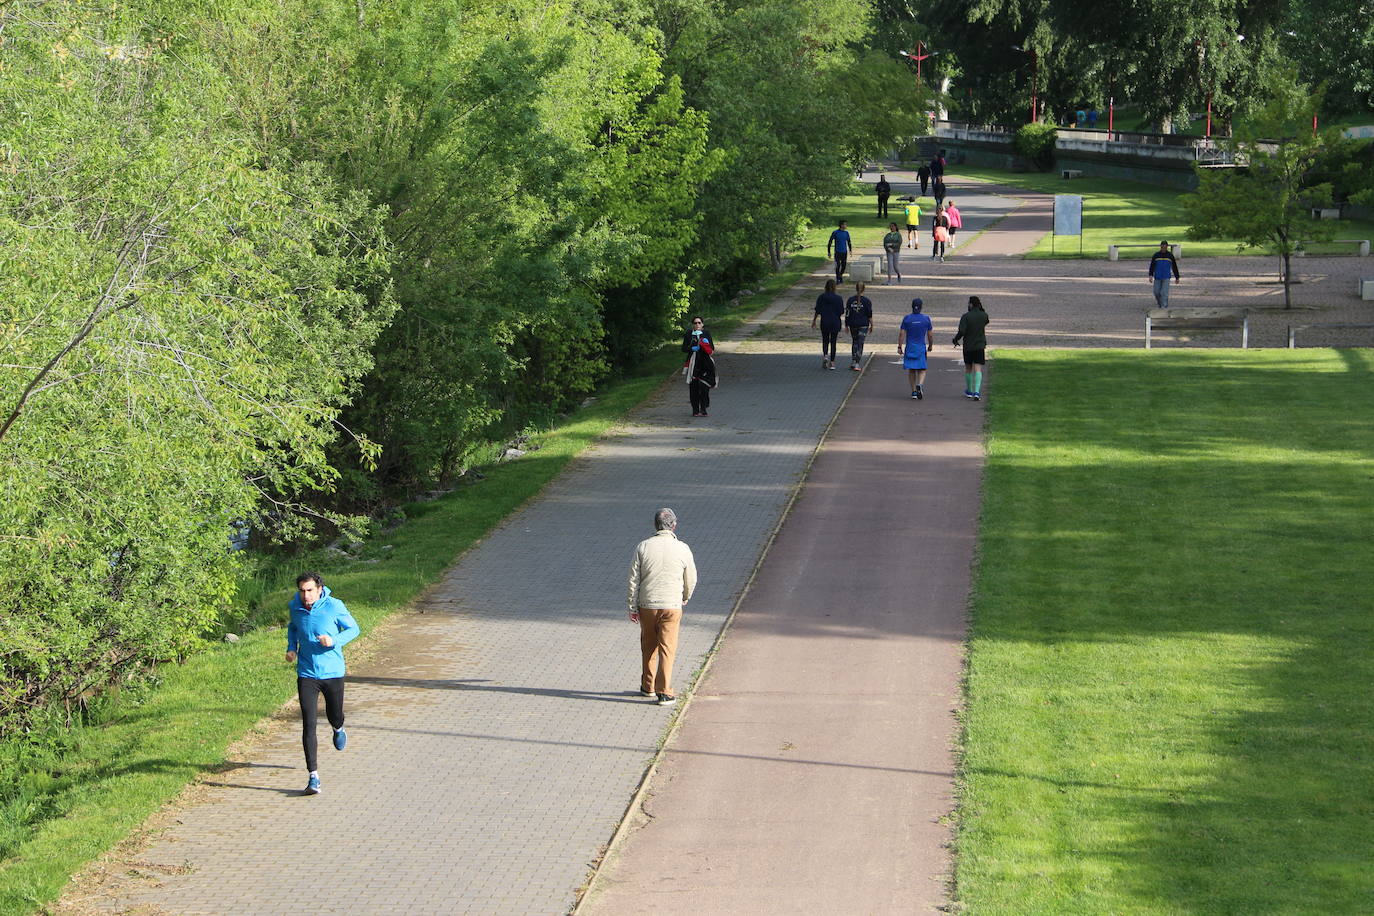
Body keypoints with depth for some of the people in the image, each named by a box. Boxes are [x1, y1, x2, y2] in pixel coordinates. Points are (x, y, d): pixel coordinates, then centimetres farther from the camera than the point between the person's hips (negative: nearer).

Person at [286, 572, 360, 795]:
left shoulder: (334, 606, -14)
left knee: (334, 716, 17)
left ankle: (339, 730, 57)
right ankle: (314, 777, -7)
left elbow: (353, 628, -2)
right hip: (307, 674, 1)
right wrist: (291, 647, 1)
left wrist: (334, 640, -20)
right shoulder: (295, 607, -4)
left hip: (332, 672, -1)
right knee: (308, 725, -8)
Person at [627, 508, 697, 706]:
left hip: (646, 606, 2)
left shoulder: (643, 547, -4)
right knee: (667, 649, 1)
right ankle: (664, 692, -3)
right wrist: (685, 598, 26)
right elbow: (691, 579, 6)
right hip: (671, 606, -1)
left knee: (648, 647, 17)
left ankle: (648, 686, 27)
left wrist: (632, 608, 5)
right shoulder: (682, 549, -5)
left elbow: (633, 580, -3)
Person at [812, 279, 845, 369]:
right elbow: (841, 313, -1)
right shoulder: (838, 298, -4)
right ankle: (832, 363, 5)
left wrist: (814, 321, 8)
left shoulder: (821, 297, -4)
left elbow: (817, 311, -2)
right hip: (835, 323, 0)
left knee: (825, 341, 12)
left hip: (824, 322, 0)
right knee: (833, 342, 7)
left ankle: (825, 355, -13)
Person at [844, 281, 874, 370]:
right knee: (860, 344, -1)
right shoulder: (866, 301, -8)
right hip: (863, 325, -3)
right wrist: (871, 325, 5)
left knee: (854, 342, 18)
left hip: (853, 325, 3)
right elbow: (870, 315, -5)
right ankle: (856, 363, -8)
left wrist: (846, 325, 9)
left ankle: (853, 362, 17)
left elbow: (847, 314, 1)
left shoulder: (850, 300, -1)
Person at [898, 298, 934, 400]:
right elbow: (930, 335, 4)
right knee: (921, 370, 5)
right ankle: (920, 385, -23)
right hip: (921, 348, 0)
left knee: (911, 370, 12)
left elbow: (901, 334, -4)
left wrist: (899, 347, 2)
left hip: (909, 348, 0)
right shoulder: (926, 319, -2)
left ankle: (914, 391, 11)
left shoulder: (907, 319, -4)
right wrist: (930, 346, 19)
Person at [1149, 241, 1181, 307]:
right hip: (1157, 277, 1)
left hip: (1166, 277, -1)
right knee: (1157, 292, 4)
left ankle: (1164, 306, -10)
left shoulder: (1170, 255, 2)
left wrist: (1177, 278, 8)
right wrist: (1151, 275, -14)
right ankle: (1159, 303, 29)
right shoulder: (1156, 255, 2)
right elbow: (1152, 266, -1)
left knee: (1164, 292, -12)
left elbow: (1174, 267, 8)